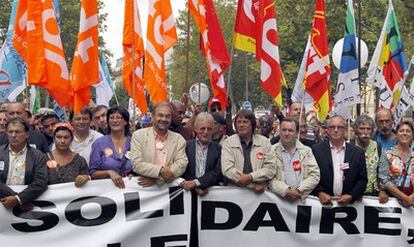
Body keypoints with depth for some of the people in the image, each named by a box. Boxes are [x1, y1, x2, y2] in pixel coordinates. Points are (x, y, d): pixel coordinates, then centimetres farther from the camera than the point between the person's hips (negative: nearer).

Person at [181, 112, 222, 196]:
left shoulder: (218, 148, 9)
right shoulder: (186, 146, 8)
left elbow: (218, 173, -1)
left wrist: (196, 182, -14)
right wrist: (196, 186, -13)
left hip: (211, 190, 0)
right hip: (189, 191, 0)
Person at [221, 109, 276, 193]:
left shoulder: (264, 142, 9)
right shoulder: (228, 143, 4)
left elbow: (271, 168, 3)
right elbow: (227, 169, -7)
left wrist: (251, 177, -13)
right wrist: (253, 185, -12)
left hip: (260, 192, 1)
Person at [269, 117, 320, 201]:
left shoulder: (306, 151, 12)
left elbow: (315, 175, 6)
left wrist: (299, 190, -7)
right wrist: (286, 191, -14)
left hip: (302, 198, 1)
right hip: (279, 198, -1)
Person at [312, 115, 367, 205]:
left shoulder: (358, 152, 8)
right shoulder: (317, 150, 6)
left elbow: (362, 179, 9)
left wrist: (351, 196, -5)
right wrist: (320, 192, -8)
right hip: (324, 201, -1)